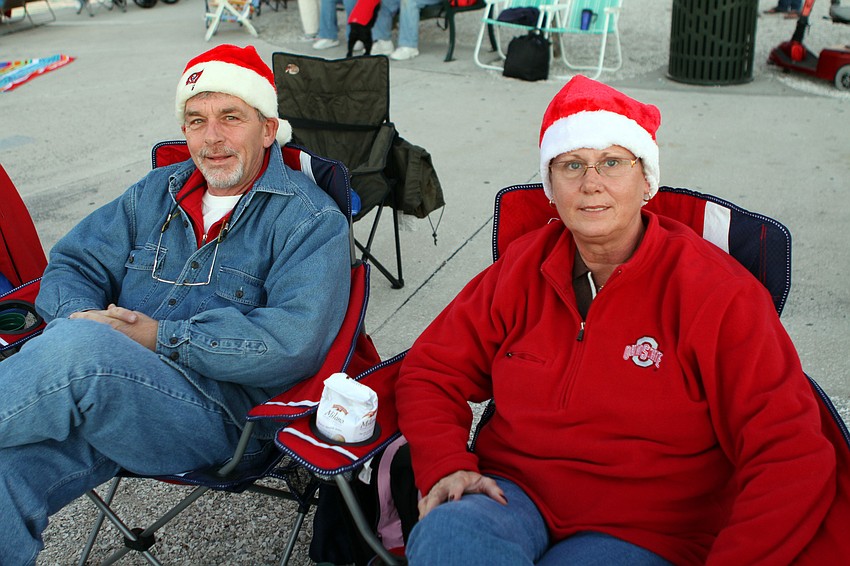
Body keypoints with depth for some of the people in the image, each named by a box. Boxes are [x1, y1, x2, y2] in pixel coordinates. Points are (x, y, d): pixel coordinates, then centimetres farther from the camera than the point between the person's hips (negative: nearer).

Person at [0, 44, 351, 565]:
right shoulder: (157, 193, 20)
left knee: (79, 347, -33)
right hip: (100, 394, 5)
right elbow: (73, 264, 17)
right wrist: (80, 315, -8)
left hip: (222, 414, -5)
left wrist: (160, 336, -15)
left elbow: (295, 341, -15)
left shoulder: (312, 220, -1)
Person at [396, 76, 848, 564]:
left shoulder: (718, 292, -7)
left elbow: (792, 457, -12)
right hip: (514, 489, 2)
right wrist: (446, 465, -8)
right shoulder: (522, 268, 5)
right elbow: (432, 372, 10)